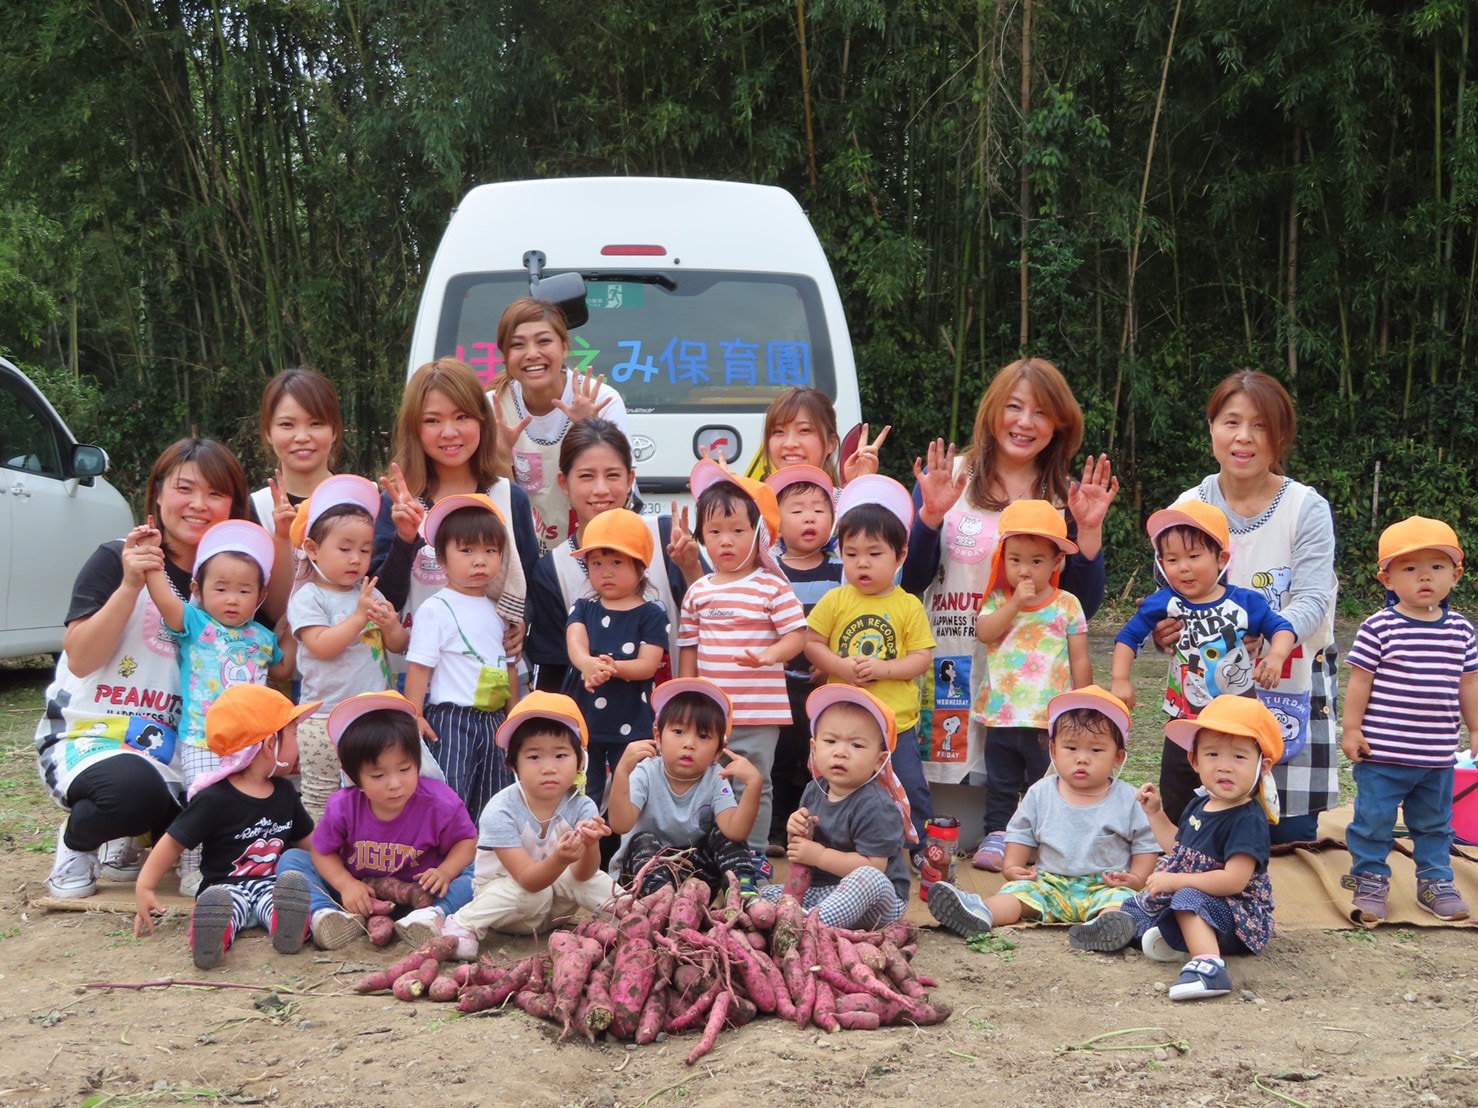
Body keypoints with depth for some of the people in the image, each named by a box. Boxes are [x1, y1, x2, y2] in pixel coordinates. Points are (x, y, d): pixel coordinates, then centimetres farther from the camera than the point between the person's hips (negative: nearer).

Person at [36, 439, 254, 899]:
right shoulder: (115, 561, -7)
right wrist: (130, 586, -27)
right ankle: (75, 841, 0)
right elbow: (80, 660, -15)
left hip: (173, 745, 5)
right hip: (85, 735, -5)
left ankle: (125, 838, 12)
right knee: (134, 788, -37)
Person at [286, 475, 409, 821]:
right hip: (326, 719, -5)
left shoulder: (369, 594, 11)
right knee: (321, 796, 2)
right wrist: (359, 616, -21)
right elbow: (322, 646, -20)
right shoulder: (307, 598, -6)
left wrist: (390, 625, -11)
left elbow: (400, 646, 9)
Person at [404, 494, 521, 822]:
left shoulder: (497, 611, 12)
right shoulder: (436, 609, -8)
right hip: (451, 720, -6)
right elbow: (419, 666, -11)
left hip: (494, 721, 7)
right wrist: (414, 717, -16)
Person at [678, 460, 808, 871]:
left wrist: (769, 656, -27)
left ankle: (755, 855, 19)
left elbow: (797, 634, -9)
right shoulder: (697, 592, 6)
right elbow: (689, 647, 12)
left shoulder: (773, 587, -7)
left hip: (760, 713, -4)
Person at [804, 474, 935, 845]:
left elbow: (922, 658, -3)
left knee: (912, 788, 5)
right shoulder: (834, 601, 0)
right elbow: (812, 645, 1)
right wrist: (842, 667, -15)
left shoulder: (909, 606, -2)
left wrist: (884, 668, -18)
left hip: (897, 721, -1)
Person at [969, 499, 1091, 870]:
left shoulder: (1066, 605, -1)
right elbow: (984, 631, -15)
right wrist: (1014, 603, -21)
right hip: (1002, 715, 3)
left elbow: (1080, 660, 0)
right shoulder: (998, 600, 5)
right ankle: (997, 836, 23)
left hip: (1050, 718, -3)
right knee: (1000, 785, 13)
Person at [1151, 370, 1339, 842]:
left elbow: (1312, 600, -20)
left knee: (1291, 833, 1)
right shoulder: (1189, 507, -4)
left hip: (1290, 686, -2)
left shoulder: (1307, 508, -12)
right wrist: (1162, 629, -26)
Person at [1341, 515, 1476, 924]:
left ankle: (1435, 882, 33)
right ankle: (1370, 883, 20)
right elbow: (1360, 681, -9)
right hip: (1382, 753, -4)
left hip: (1437, 757, 4)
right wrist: (1352, 729, -9)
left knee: (1434, 824, 19)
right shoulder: (1379, 628, -12)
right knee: (1373, 821, 5)